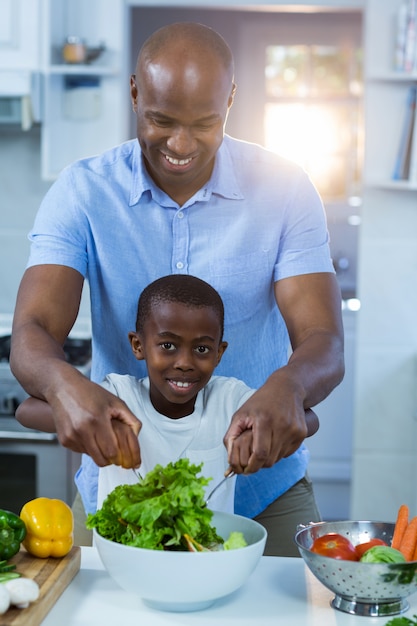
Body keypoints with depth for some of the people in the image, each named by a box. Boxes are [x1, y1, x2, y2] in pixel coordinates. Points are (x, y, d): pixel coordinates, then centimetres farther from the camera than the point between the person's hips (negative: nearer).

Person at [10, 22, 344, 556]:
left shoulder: (285, 188, -7)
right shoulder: (81, 193, -7)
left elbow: (323, 345, -14)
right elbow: (30, 335, -17)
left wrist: (287, 388, -38)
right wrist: (64, 385, -42)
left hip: (259, 478, 0)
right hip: (120, 473, 1)